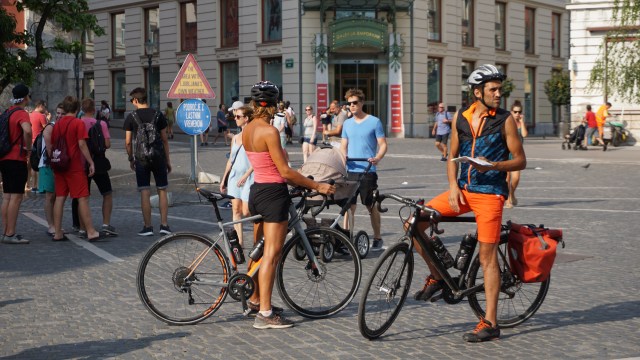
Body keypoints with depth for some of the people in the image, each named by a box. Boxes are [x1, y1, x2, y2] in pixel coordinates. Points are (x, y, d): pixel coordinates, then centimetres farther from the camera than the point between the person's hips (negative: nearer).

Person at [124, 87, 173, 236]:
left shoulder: (131, 117, -2)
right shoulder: (158, 115, 2)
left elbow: (128, 142, -1)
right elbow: (164, 140, 4)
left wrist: (131, 159, 13)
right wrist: (168, 160, 11)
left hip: (141, 158, -1)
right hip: (158, 157, 1)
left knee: (145, 193, 1)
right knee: (162, 191, 8)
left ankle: (148, 227, 2)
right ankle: (164, 225, 4)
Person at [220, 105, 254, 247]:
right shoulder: (235, 138, 15)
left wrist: (246, 175, -18)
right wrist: (224, 179, 17)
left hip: (248, 178, -7)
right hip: (234, 176, 7)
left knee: (246, 212, -10)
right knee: (236, 210, 3)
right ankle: (239, 242, 6)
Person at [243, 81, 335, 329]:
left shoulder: (247, 131, 7)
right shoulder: (270, 131, -18)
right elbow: (285, 172, -19)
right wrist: (316, 186, -12)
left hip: (256, 190, 9)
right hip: (273, 194, -9)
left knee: (259, 250, 20)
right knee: (272, 254, -5)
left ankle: (255, 300, 33)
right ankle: (265, 314, -4)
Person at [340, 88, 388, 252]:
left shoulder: (374, 122, -1)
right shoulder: (347, 123, 13)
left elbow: (383, 144, -3)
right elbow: (344, 145, 17)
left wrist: (377, 158, -23)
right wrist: (343, 156, -6)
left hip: (367, 171, -4)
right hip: (350, 170, 4)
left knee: (371, 205, 4)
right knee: (349, 204, 3)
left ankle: (377, 239, 14)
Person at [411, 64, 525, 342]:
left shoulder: (505, 120, -4)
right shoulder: (460, 118, 6)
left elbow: (520, 160, -2)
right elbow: (452, 156, 13)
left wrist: (493, 165, -19)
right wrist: (453, 186, -2)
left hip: (489, 192, -5)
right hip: (462, 190, 5)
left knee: (487, 257, -6)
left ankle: (490, 323, -1)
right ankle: (436, 276, 13)